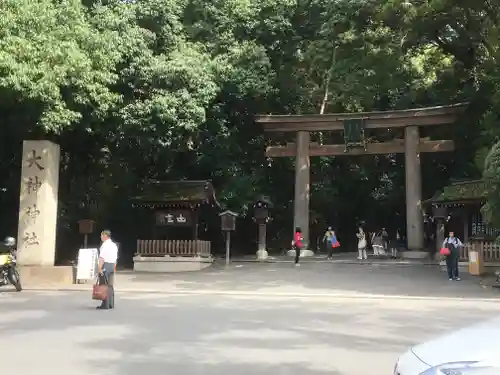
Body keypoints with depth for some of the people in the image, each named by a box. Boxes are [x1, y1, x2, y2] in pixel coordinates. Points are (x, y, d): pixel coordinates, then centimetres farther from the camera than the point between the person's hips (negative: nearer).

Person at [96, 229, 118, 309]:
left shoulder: (105, 245, -12)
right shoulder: (114, 245, 16)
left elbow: (102, 258, -20)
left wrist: (99, 268, -21)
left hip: (105, 265, -9)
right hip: (112, 265, 9)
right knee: (111, 285, 12)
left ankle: (105, 305, -6)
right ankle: (111, 304, 16)